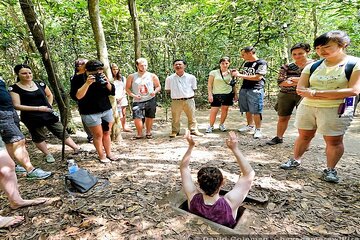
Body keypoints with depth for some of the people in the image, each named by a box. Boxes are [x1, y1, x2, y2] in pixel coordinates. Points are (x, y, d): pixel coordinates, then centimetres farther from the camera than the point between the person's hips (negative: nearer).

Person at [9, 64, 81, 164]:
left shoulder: (40, 84, 3)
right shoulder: (14, 88, -7)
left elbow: (50, 95, 21)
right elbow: (16, 106, -13)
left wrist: (49, 106, 6)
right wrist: (38, 108, -19)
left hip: (48, 114, 3)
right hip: (31, 118, -2)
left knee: (61, 132, 5)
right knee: (38, 137, 10)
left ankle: (77, 148, 10)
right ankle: (48, 155, 25)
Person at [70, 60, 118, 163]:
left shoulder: (102, 77, 5)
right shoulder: (78, 79, -8)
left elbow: (113, 92, 3)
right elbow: (76, 96, -20)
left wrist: (107, 82, -15)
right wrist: (87, 83, -27)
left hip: (107, 110, 4)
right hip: (90, 113, -4)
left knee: (107, 133, 11)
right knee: (98, 135, 3)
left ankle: (109, 153, 25)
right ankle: (101, 156, 18)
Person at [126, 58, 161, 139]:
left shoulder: (152, 76, 4)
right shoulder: (132, 77, 2)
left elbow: (158, 86, 10)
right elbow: (127, 88, 6)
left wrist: (155, 92, -11)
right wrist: (133, 95, -10)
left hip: (150, 100, 1)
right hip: (138, 101, -1)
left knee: (149, 117, 8)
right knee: (137, 118, -9)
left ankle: (148, 132, 28)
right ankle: (139, 134, 12)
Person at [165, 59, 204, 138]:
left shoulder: (191, 77, 2)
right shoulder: (169, 78, 2)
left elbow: (194, 89, 11)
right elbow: (167, 90, 10)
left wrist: (188, 94, 1)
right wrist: (175, 93, 3)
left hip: (189, 100, 0)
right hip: (176, 101, 0)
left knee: (191, 116, 10)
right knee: (175, 118, 7)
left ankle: (193, 130, 24)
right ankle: (175, 131, 22)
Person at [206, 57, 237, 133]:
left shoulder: (231, 73, 7)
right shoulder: (214, 73, -1)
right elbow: (209, 84, -1)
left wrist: (235, 94, 11)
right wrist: (210, 94, -8)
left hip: (228, 94, 3)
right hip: (216, 94, -3)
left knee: (225, 109, 8)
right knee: (214, 111, -6)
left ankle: (221, 125, 25)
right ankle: (211, 126, 12)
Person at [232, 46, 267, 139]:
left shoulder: (261, 63, -4)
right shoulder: (246, 64, 18)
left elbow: (258, 77, -14)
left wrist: (240, 75, -14)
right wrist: (237, 74, 6)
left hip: (255, 90, -6)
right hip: (244, 89, 7)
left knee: (256, 111, -6)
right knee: (247, 110, 10)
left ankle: (258, 130, 3)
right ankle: (250, 126, 24)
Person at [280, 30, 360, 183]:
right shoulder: (312, 66, 6)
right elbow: (300, 89, 1)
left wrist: (316, 93, -18)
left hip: (337, 109, -3)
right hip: (307, 107, 4)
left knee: (334, 141, 3)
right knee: (304, 136, 11)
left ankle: (330, 169, 19)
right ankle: (295, 160, 26)